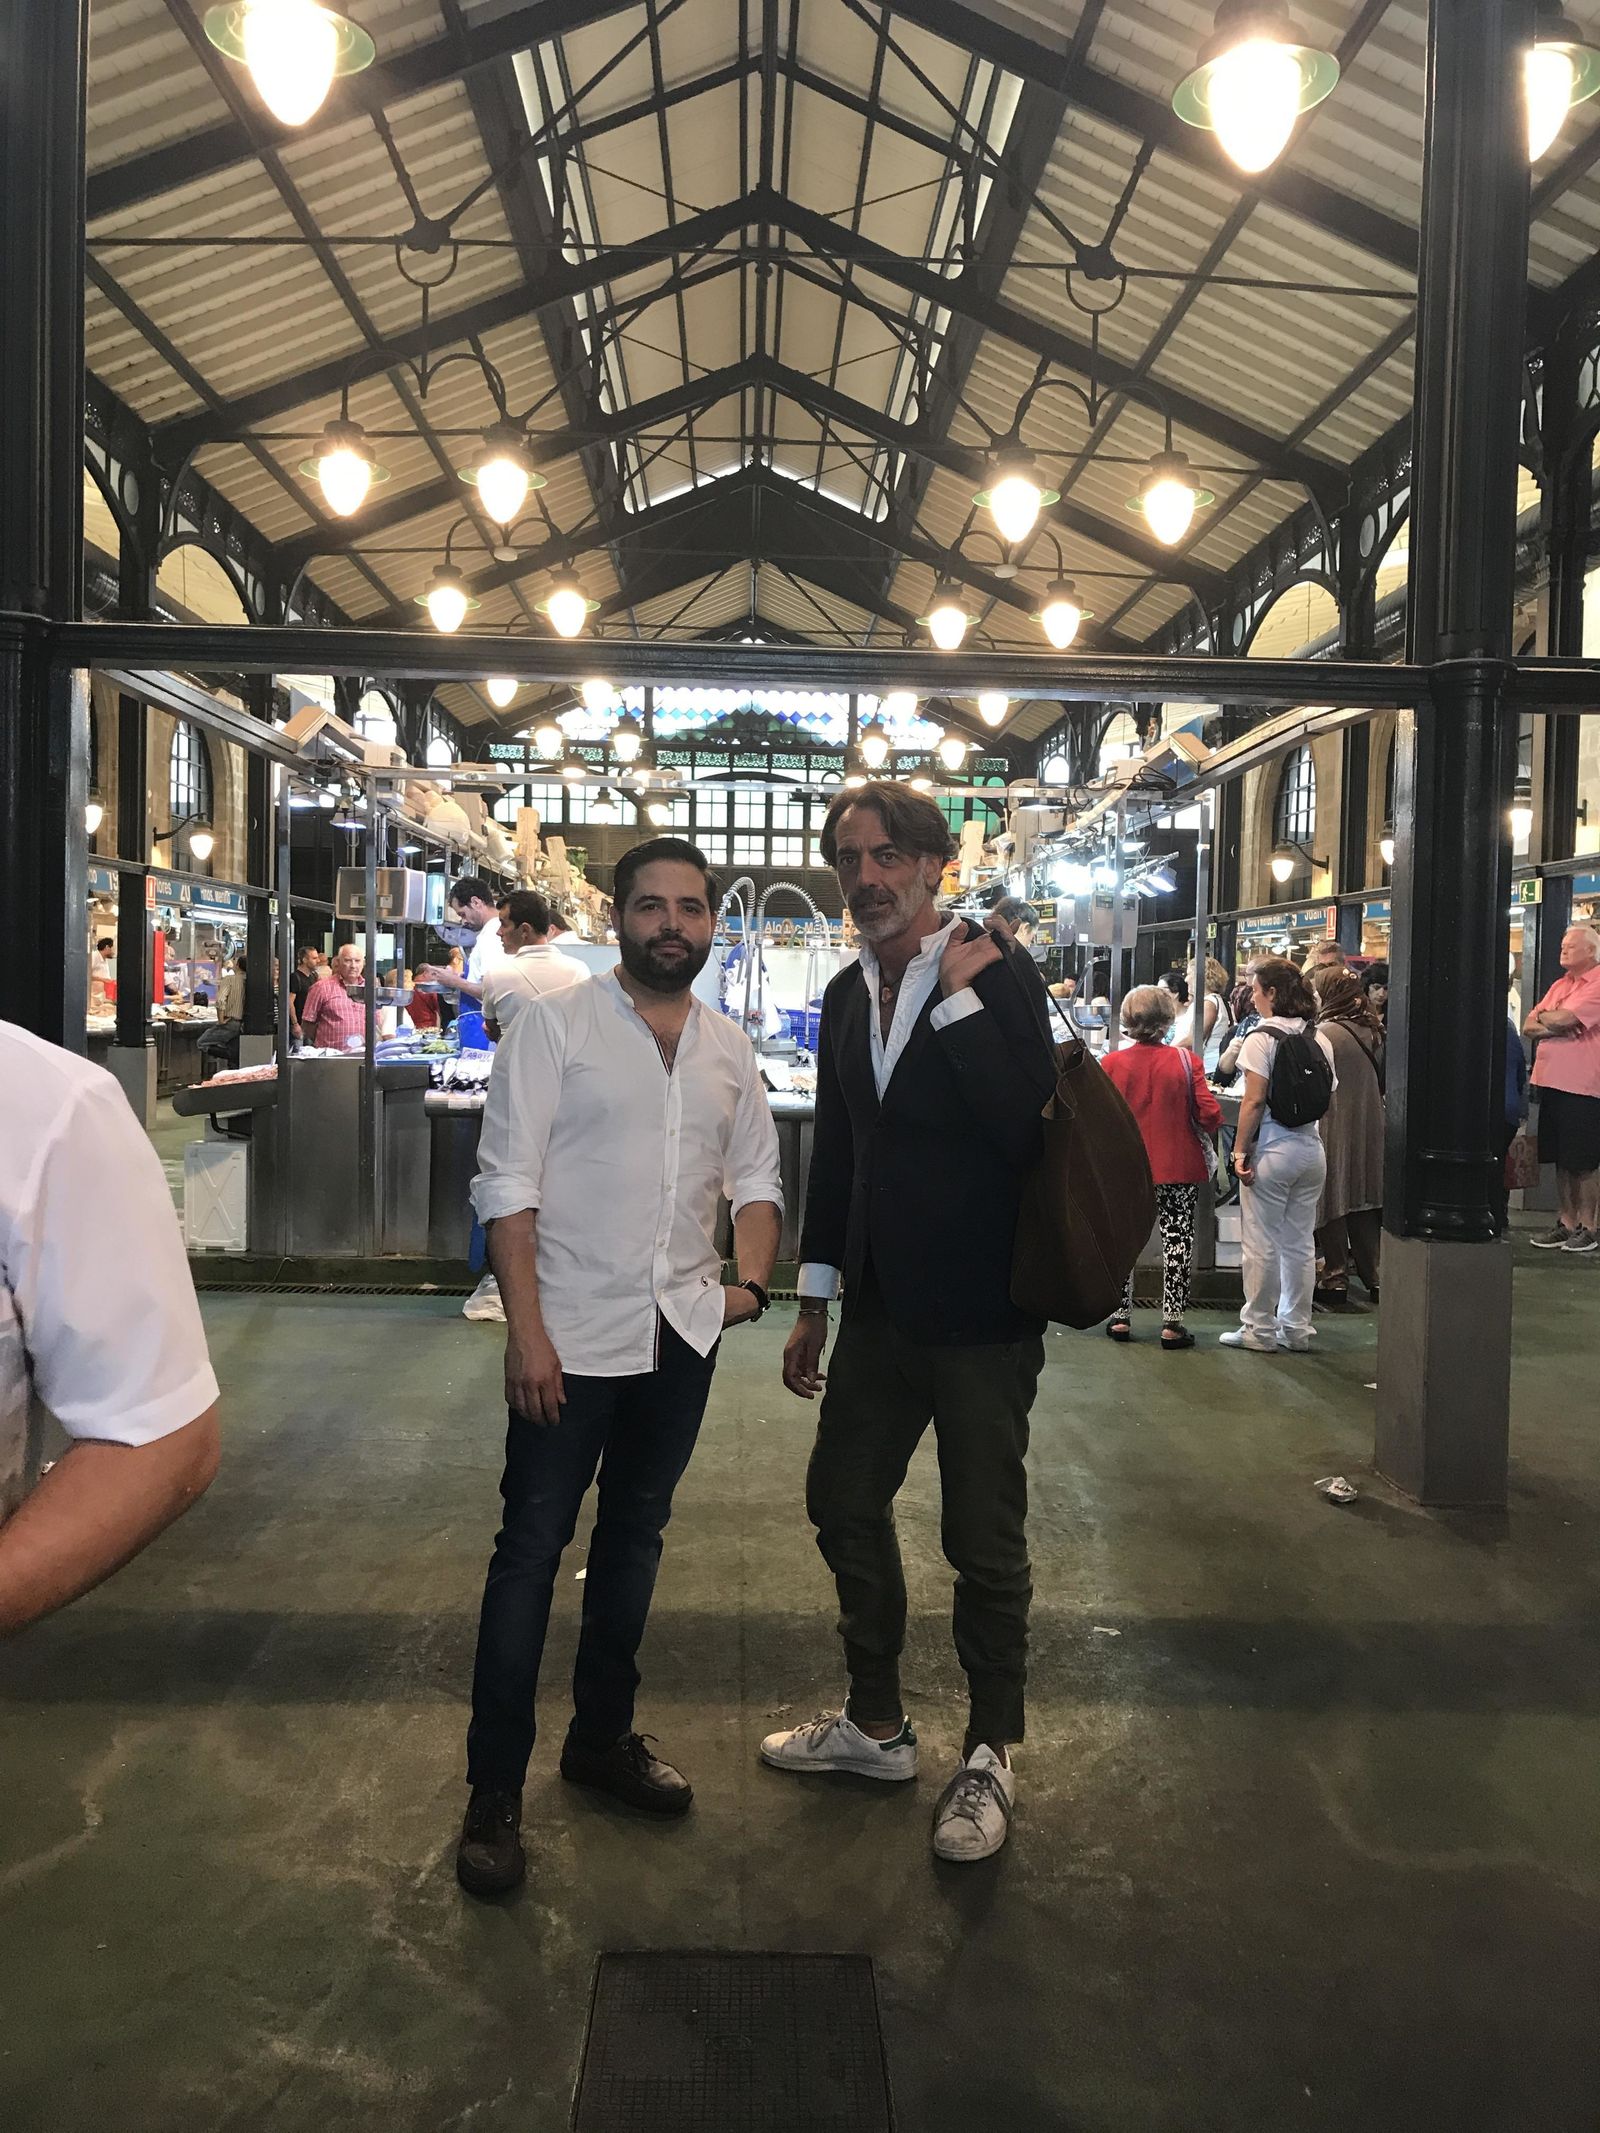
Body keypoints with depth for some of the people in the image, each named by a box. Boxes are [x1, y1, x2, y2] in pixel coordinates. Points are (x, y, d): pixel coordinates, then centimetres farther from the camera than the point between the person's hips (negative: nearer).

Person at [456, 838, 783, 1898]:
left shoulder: (730, 1049, 8)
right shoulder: (556, 1024, -7)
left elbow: (758, 1181, 14)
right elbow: (507, 1184, -10)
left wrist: (752, 1279, -5)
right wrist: (526, 1331, -16)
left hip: (682, 1334, 5)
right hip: (573, 1336, -5)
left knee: (634, 1540, 18)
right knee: (532, 1551, 1)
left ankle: (603, 1737, 36)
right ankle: (495, 1791, 17)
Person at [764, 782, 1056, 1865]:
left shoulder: (998, 972, -12)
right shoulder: (849, 993, 8)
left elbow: (1027, 1126, -25)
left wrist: (958, 995, -24)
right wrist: (815, 1300, 15)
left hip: (979, 1316, -7)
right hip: (882, 1308, 7)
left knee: (986, 1541, 6)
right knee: (845, 1503, 17)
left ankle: (992, 1756, 28)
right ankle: (877, 1723, 38)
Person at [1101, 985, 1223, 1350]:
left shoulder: (1111, 1063, -7)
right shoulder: (1185, 1060, -8)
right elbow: (1210, 1116, -10)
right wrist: (1207, 1129, 12)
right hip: (1179, 1168, -1)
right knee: (1177, 1239, 7)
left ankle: (1120, 1317, 17)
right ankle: (1172, 1323, 5)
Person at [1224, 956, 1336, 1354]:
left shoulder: (1262, 1038, -10)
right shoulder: (1320, 1040, 9)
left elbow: (1254, 1101, -15)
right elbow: (1327, 1100, 11)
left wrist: (1240, 1151, -12)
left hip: (1272, 1149, -7)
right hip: (1311, 1149, 7)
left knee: (1263, 1243, 1)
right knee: (1300, 1243, 12)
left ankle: (1259, 1329, 8)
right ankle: (1297, 1329, 19)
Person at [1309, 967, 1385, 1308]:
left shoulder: (1325, 1034, -17)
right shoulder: (1372, 1031, 6)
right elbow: (1380, 1082, 16)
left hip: (1333, 1130, -7)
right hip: (1369, 1130, 7)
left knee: (1332, 1203, 2)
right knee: (1365, 1206, 12)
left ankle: (1335, 1280, 7)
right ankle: (1375, 1277, 16)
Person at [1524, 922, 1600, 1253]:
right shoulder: (1560, 985, 16)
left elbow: (1562, 1019, -21)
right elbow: (1529, 1027, 9)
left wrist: (1543, 1017, 1)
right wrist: (1558, 1027, -11)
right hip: (1551, 1082, 7)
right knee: (1561, 1160, 12)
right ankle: (1567, 1223, 20)